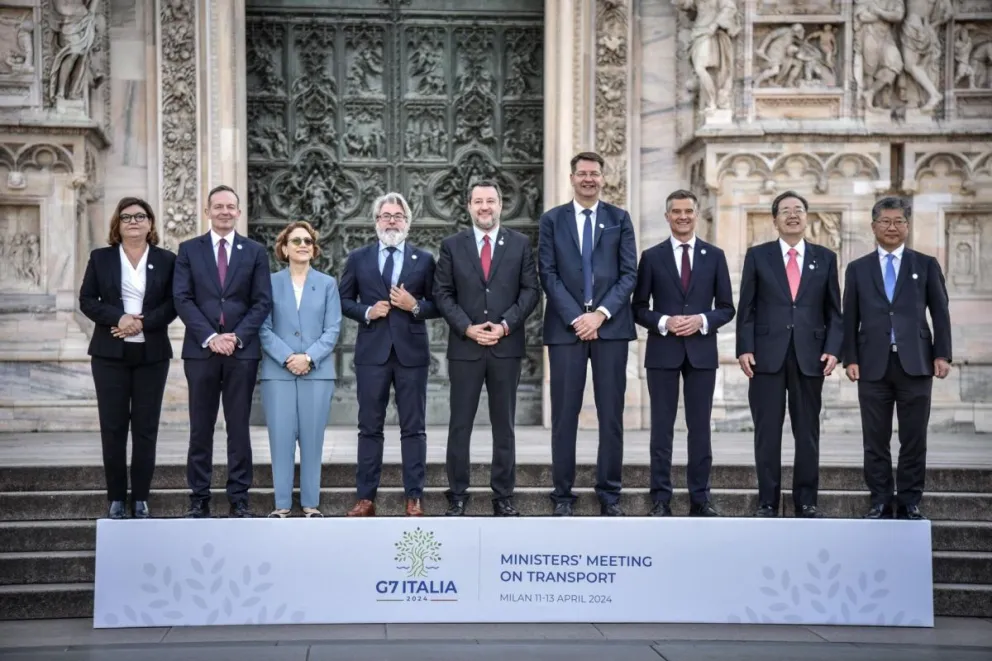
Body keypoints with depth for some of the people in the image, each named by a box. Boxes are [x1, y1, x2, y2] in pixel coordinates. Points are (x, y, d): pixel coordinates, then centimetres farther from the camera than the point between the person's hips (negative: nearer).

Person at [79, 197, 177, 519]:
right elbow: (87, 300, 2)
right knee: (113, 427, 0)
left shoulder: (166, 260, 6)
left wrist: (143, 323, -15)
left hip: (152, 354, 0)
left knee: (146, 427, 2)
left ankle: (141, 499, 9)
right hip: (110, 353, 0)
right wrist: (118, 318, -15)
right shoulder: (100, 258, 7)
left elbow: (173, 304, 0)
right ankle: (116, 498, 8)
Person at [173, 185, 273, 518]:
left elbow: (263, 301, 2)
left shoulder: (255, 251, 8)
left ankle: (239, 499, 8)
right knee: (200, 428, 4)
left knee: (239, 427, 3)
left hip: (242, 350, 0)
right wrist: (210, 337, -12)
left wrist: (237, 336, -10)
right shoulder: (189, 249, 7)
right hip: (201, 349, 0)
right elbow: (182, 299, -1)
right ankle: (199, 498, 10)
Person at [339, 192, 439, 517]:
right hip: (372, 352, 1)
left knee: (413, 428, 3)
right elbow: (344, 301, 9)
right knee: (369, 427, 4)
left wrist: (415, 306, -12)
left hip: (412, 351, 0)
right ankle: (366, 498, 10)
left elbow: (437, 305, 7)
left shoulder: (424, 259, 6)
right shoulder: (358, 258, 8)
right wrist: (366, 312, -8)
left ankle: (414, 498, 8)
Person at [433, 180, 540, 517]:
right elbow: (443, 294, 2)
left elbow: (530, 290, 2)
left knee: (504, 426, 6)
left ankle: (503, 497, 13)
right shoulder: (452, 245, 5)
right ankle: (457, 496, 11)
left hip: (506, 346, 0)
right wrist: (468, 328, -10)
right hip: (465, 346, 0)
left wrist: (505, 325, -10)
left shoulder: (520, 244, 5)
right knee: (460, 425, 3)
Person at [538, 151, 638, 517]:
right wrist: (575, 317, -10)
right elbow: (548, 274, 1)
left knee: (611, 414, 3)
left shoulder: (619, 219, 9)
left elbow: (629, 274, 2)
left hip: (611, 325, 1)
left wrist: (600, 314, -10)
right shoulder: (552, 219, 8)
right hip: (565, 326, 0)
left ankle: (609, 493, 10)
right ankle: (563, 493, 8)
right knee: (564, 414, 1)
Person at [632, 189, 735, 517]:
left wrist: (702, 320, -12)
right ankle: (661, 499, 8)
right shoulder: (652, 256, 4)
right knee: (662, 428, 2)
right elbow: (639, 308, 3)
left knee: (700, 428, 5)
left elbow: (726, 308, 6)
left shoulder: (714, 255, 7)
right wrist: (663, 322, -14)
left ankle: (700, 498, 12)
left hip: (702, 351, 1)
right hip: (663, 352, -1)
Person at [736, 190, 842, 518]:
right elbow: (746, 308, 3)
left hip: (810, 356, 1)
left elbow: (834, 311, 9)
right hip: (767, 355, -1)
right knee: (767, 432, 1)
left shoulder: (825, 257, 10)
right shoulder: (757, 255, 6)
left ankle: (806, 502, 12)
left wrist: (832, 349, -4)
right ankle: (767, 502, 8)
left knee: (808, 433, 5)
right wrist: (744, 349, -7)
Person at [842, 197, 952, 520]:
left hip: (915, 363, -1)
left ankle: (910, 503, 11)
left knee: (914, 439, 2)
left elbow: (940, 313, 6)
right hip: (873, 365, 1)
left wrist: (942, 354, -3)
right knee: (875, 440, 3)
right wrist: (850, 358, -2)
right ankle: (881, 503, 11)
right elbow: (850, 319, 7)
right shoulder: (858, 269, 10)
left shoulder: (926, 265, 9)